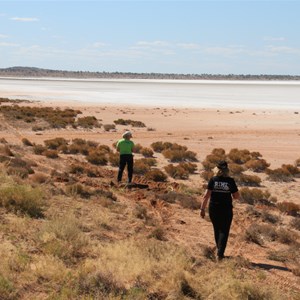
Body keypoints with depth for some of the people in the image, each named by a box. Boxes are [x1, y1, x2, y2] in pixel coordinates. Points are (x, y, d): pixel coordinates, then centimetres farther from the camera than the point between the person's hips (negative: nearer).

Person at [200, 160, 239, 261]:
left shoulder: (213, 180, -5)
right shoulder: (230, 181, -7)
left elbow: (206, 195, -9)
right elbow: (237, 196, -3)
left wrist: (202, 209, -5)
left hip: (214, 209, 2)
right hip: (226, 210, -2)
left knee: (217, 230, 18)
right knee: (224, 231, 3)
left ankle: (220, 252, 27)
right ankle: (220, 254, -10)